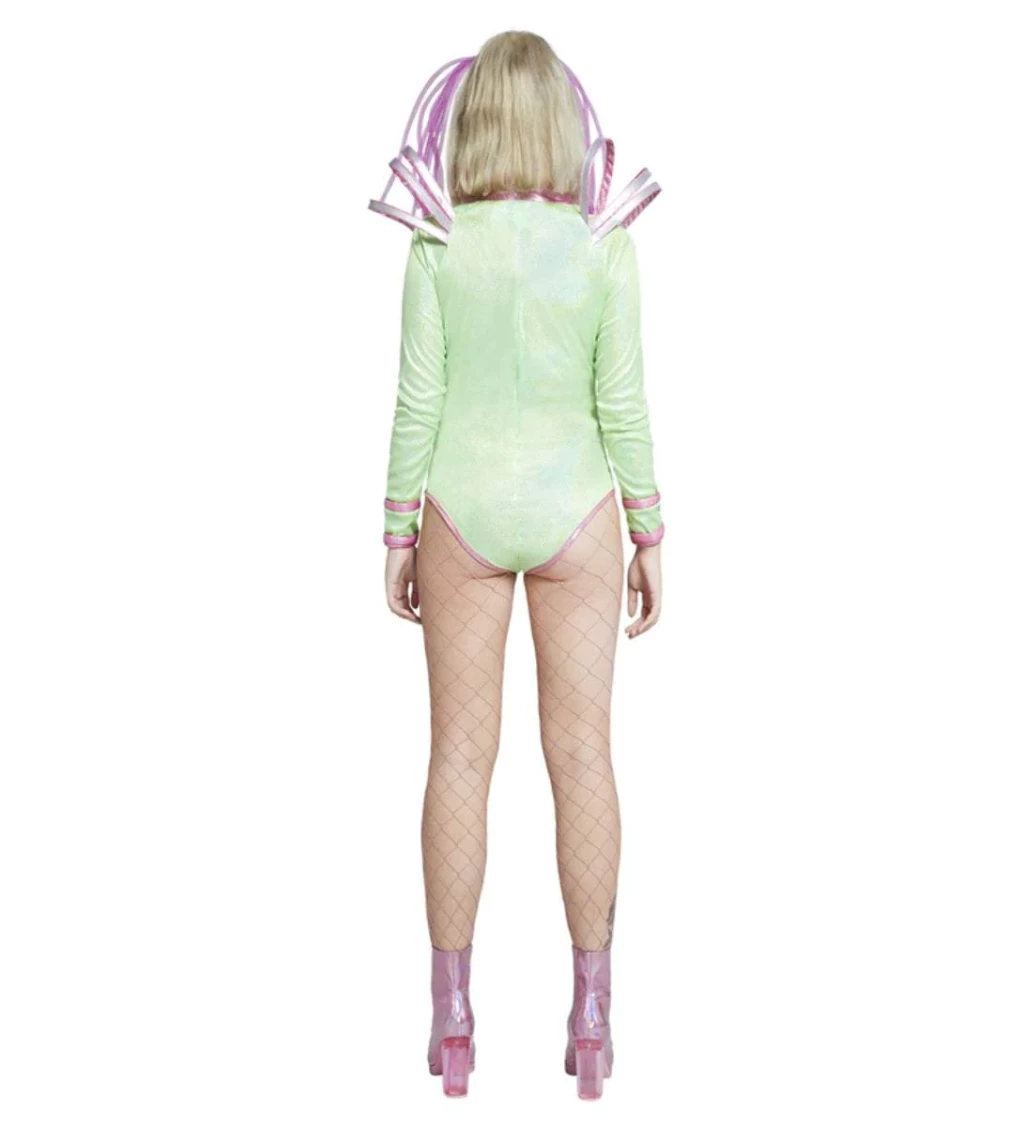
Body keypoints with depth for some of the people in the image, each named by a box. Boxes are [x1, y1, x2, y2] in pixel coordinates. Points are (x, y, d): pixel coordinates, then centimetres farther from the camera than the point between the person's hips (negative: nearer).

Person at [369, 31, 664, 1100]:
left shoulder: (439, 245, -7)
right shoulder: (605, 243, -7)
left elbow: (418, 399, -6)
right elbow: (621, 401, -6)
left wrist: (397, 535, 4)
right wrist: (651, 537, 3)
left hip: (462, 511, 0)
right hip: (574, 510, 0)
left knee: (460, 756, 6)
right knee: (581, 754, 6)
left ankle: (453, 1018, 11)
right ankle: (590, 1017, 10)